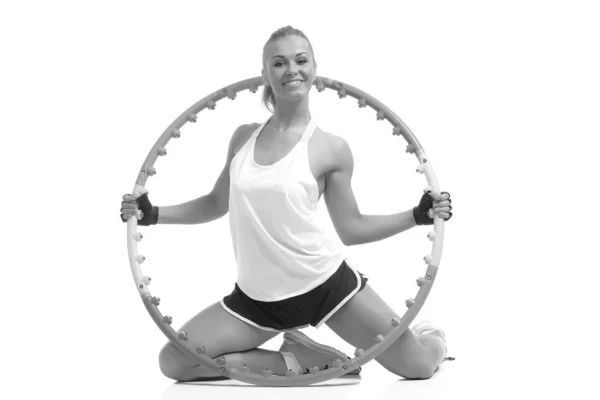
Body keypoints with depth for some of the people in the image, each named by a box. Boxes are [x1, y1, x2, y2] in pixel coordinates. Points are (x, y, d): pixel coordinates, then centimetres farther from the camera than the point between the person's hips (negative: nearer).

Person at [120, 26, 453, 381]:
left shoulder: (331, 149, -5)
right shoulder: (244, 138, 5)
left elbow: (351, 228, 2)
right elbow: (217, 203, 18)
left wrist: (417, 215, -7)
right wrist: (154, 214, 9)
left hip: (326, 280, -4)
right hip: (258, 295, 4)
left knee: (420, 365, -9)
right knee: (173, 363, -8)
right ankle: (296, 361, 3)